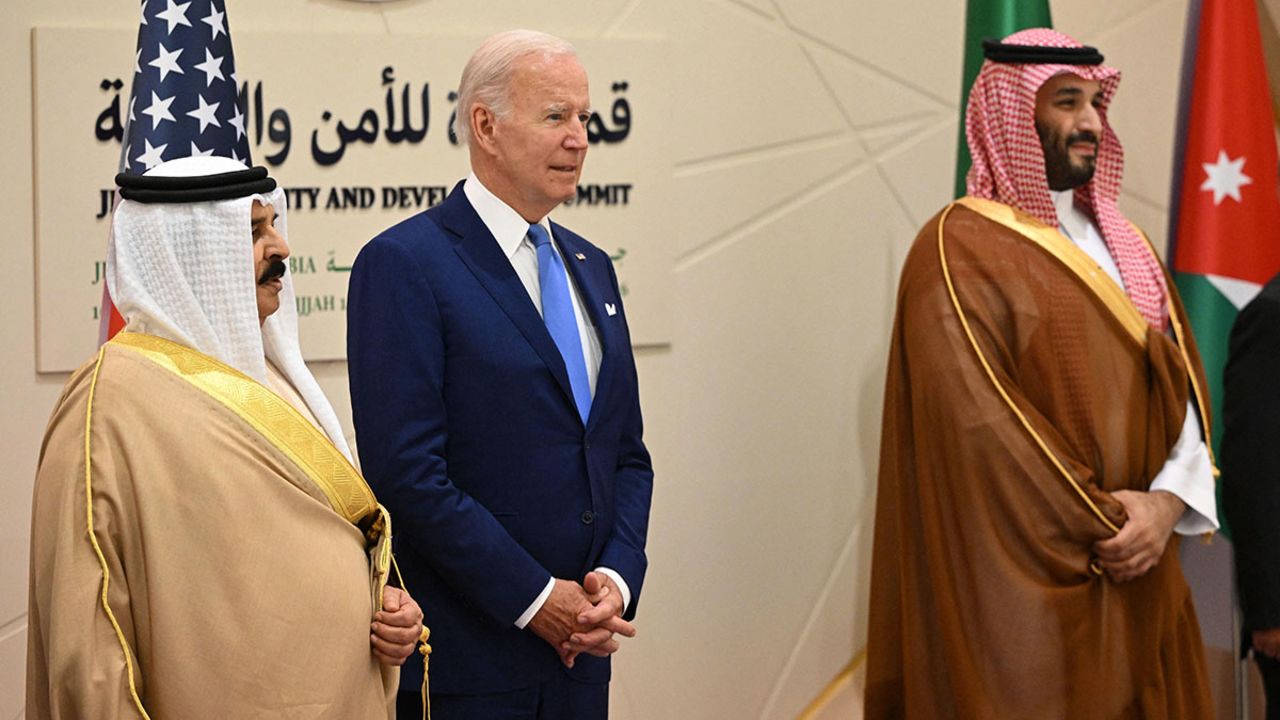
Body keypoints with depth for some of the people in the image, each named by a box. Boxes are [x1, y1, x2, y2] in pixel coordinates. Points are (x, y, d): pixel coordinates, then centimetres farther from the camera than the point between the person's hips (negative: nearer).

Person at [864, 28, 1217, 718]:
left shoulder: (1122, 245, 15)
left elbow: (1185, 384, 9)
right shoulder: (959, 252, -8)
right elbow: (976, 422, -17)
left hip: (1139, 581, 7)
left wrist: (1169, 502, -9)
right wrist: (1103, 524, -14)